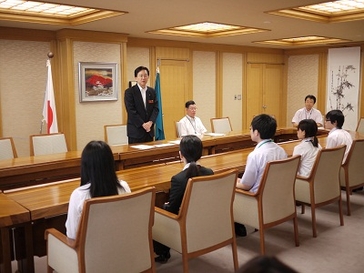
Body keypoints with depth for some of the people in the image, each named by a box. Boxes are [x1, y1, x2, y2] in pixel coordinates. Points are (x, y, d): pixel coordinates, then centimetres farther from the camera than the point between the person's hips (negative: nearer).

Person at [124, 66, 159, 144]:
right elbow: (131, 111, -12)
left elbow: (156, 108, 6)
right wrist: (143, 124, -16)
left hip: (149, 130, 5)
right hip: (135, 131, -5)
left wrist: (150, 122, -11)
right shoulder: (129, 92, -5)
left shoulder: (152, 91, 11)